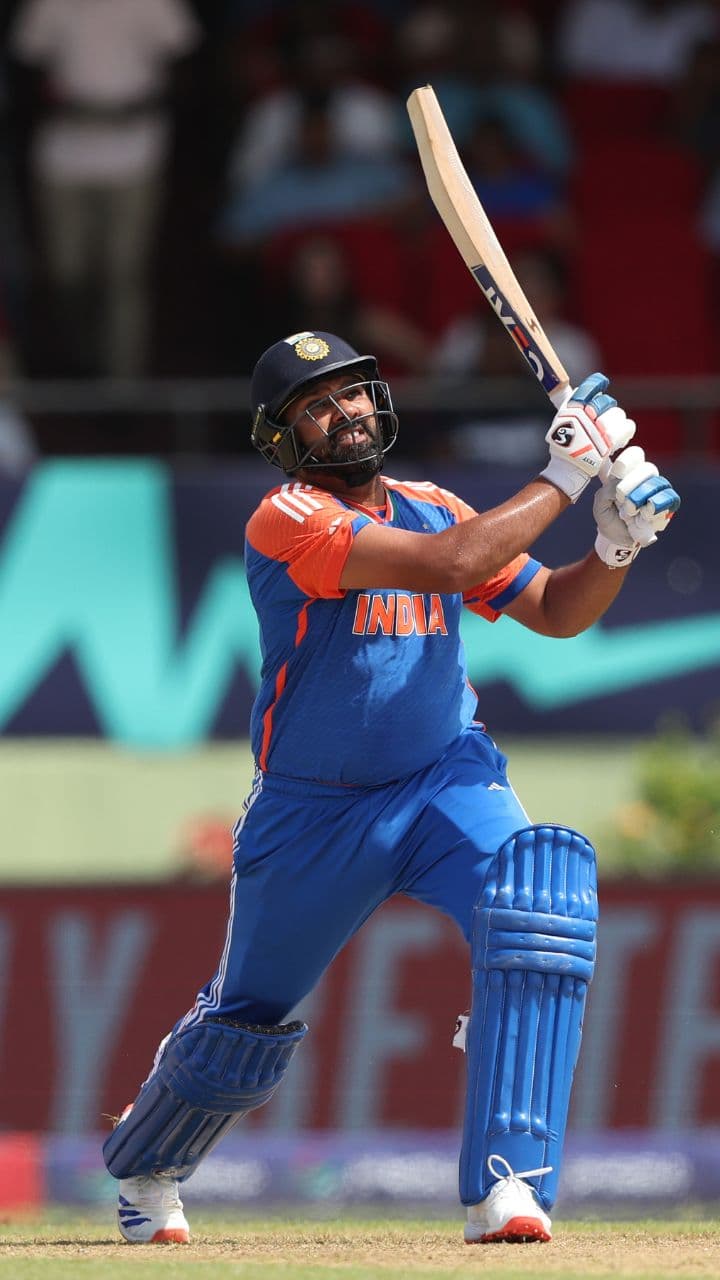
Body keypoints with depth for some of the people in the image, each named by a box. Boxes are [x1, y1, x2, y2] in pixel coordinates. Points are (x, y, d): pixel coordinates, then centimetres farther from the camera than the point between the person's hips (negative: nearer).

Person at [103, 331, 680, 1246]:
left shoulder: (433, 509, 4)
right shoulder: (286, 520, -17)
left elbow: (555, 610, 7)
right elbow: (451, 564, -29)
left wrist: (616, 546, -12)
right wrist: (564, 476, -25)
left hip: (449, 784, 3)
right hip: (311, 810, -3)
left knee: (540, 895, -28)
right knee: (244, 1020, 12)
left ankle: (507, 1189, -30)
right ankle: (144, 1166, 46)